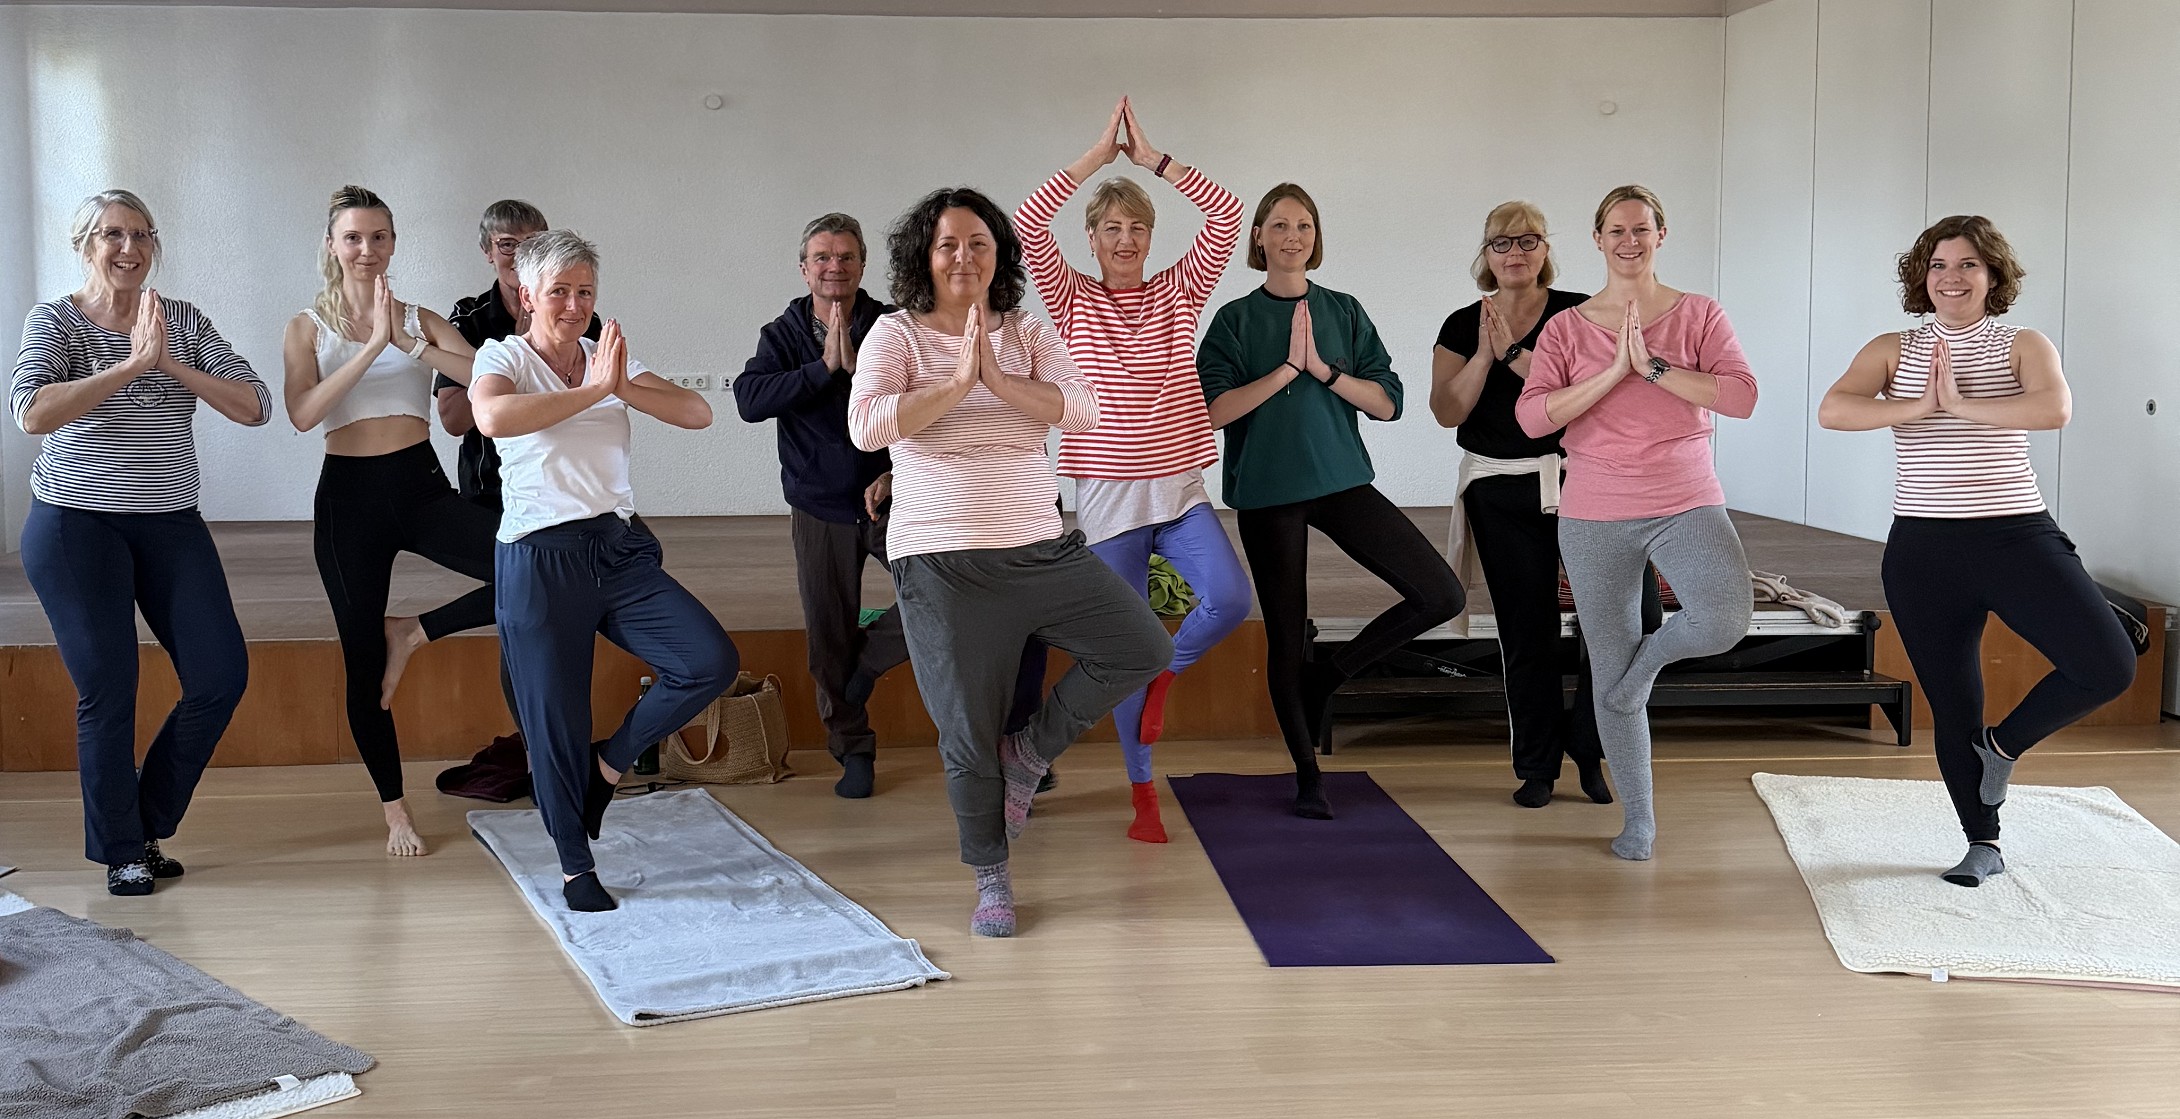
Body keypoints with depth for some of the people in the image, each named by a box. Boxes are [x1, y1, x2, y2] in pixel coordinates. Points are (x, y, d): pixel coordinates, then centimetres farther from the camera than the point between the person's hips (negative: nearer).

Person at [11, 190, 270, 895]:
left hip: (171, 525, 4)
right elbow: (32, 412, -22)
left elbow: (255, 407, -4)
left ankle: (148, 822, 19)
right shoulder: (55, 321, -4)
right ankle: (122, 851, 17)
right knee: (108, 692, 0)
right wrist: (133, 364, -25)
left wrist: (174, 365, -18)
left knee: (222, 678, -1)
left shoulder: (185, 321, 6)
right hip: (76, 526, -4)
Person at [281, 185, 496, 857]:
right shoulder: (308, 326, 4)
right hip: (348, 497, -1)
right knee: (363, 660, 3)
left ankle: (414, 633, 2)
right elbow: (302, 413, -14)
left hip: (422, 487, 1)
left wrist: (407, 341, -22)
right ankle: (396, 812, 16)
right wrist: (372, 345, -20)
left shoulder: (422, 320, 6)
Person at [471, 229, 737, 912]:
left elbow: (698, 414, -1)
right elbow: (491, 416, -27)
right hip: (540, 561, -4)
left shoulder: (611, 360, 12)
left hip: (619, 549, 4)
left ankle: (611, 764, 12)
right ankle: (576, 868, 23)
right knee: (555, 721, 3)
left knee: (713, 662, -11)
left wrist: (623, 388, -16)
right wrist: (593, 391, -23)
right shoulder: (505, 355, -1)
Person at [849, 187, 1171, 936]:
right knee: (968, 733, 4)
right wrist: (959, 381, -25)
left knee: (1144, 650, -3)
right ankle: (992, 883, 23)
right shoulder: (896, 334, -3)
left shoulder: (1029, 336, 5)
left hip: (1041, 550, 4)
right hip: (943, 564, -3)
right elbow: (865, 426, -19)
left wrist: (999, 380, -24)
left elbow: (1083, 410, -11)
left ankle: (1030, 752, 15)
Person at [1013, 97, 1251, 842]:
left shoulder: (1179, 292, 6)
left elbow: (1226, 215, -6)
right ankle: (1142, 791, 17)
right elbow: (1027, 226, -13)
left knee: (1228, 599, -22)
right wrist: (1101, 153, -11)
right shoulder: (1072, 301, 2)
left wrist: (1151, 158, -7)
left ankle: (1167, 672, 9)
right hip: (1106, 494, -1)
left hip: (1179, 488, 1)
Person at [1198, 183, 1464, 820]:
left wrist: (1322, 367, -11)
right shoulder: (1235, 320, 2)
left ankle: (1328, 677, 6)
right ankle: (1308, 777, 20)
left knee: (1442, 595, -11)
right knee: (1286, 638, 3)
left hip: (1342, 481, 2)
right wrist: (1288, 367, -14)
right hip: (1267, 492, -2)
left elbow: (1387, 403, 1)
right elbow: (1214, 410, -11)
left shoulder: (1344, 312, 8)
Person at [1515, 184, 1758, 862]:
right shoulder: (1566, 328, 4)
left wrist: (1653, 366, -16)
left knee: (1725, 621, -29)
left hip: (1686, 505, -1)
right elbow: (1531, 416, -9)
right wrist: (1613, 372, -16)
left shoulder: (1699, 316, 2)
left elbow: (1742, 397, -12)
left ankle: (1654, 652, 7)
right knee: (1609, 678, 5)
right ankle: (1638, 819, 21)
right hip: (1595, 517, 1)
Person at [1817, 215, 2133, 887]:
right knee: (1952, 709, 8)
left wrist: (1962, 404, -17)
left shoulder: (2024, 346, 3)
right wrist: (1921, 405, -17)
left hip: (2017, 537, -1)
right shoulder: (1892, 351, 7)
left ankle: (2003, 744, 10)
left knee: (2109, 665, -16)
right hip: (1923, 552, 1)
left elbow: (2055, 409, -19)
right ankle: (1983, 844, 26)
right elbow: (1832, 411, -11)